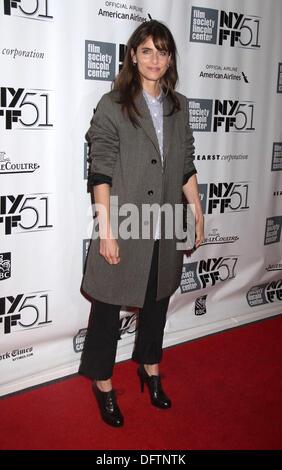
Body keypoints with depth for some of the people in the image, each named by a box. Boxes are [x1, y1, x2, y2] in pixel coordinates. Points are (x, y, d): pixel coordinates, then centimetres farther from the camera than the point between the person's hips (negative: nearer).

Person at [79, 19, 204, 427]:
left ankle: (151, 368, 42)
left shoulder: (178, 106, 8)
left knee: (158, 300, 19)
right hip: (124, 228, -5)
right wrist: (106, 229, -17)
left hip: (166, 228, 5)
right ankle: (103, 384, 27)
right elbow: (101, 172, -12)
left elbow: (186, 166, 12)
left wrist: (198, 214, 10)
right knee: (109, 305, 7)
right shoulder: (112, 105, -7)